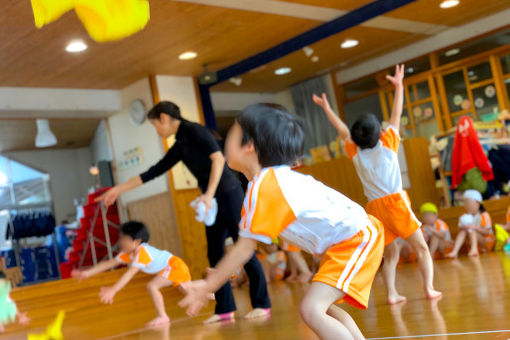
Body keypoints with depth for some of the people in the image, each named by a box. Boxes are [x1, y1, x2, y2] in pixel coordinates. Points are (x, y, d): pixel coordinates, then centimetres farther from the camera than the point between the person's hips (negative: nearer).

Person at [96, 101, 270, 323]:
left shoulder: (194, 131, -6)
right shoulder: (179, 147, 18)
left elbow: (218, 158, -16)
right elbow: (154, 172, 22)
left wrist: (209, 194, -20)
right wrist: (119, 189, 24)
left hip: (229, 193, -9)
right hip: (213, 201, 9)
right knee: (215, 255, 6)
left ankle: (262, 304, 0)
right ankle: (225, 309, 11)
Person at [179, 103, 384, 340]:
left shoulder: (261, 187, -20)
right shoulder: (278, 177, 10)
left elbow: (244, 249, -12)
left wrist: (207, 286, -2)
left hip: (356, 237, -11)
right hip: (358, 234, 11)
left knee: (311, 310, -23)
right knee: (323, 307, 24)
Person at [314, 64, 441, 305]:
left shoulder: (355, 153, 7)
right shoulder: (387, 145, 0)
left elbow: (342, 130, 21)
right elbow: (396, 117, 8)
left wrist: (326, 108, 30)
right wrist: (399, 86, 15)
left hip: (375, 207, 4)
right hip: (395, 202, -4)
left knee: (391, 253, 13)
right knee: (421, 248, 3)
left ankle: (392, 294, 5)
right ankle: (429, 288, -6)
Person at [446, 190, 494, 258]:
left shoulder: (484, 215, -8)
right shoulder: (465, 217, 4)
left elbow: (487, 232, -16)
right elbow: (460, 230, -3)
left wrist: (475, 227, -32)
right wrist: (462, 228, -26)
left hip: (487, 242, -4)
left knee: (470, 229, -26)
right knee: (463, 230, -23)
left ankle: (474, 249, -50)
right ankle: (455, 251, -42)